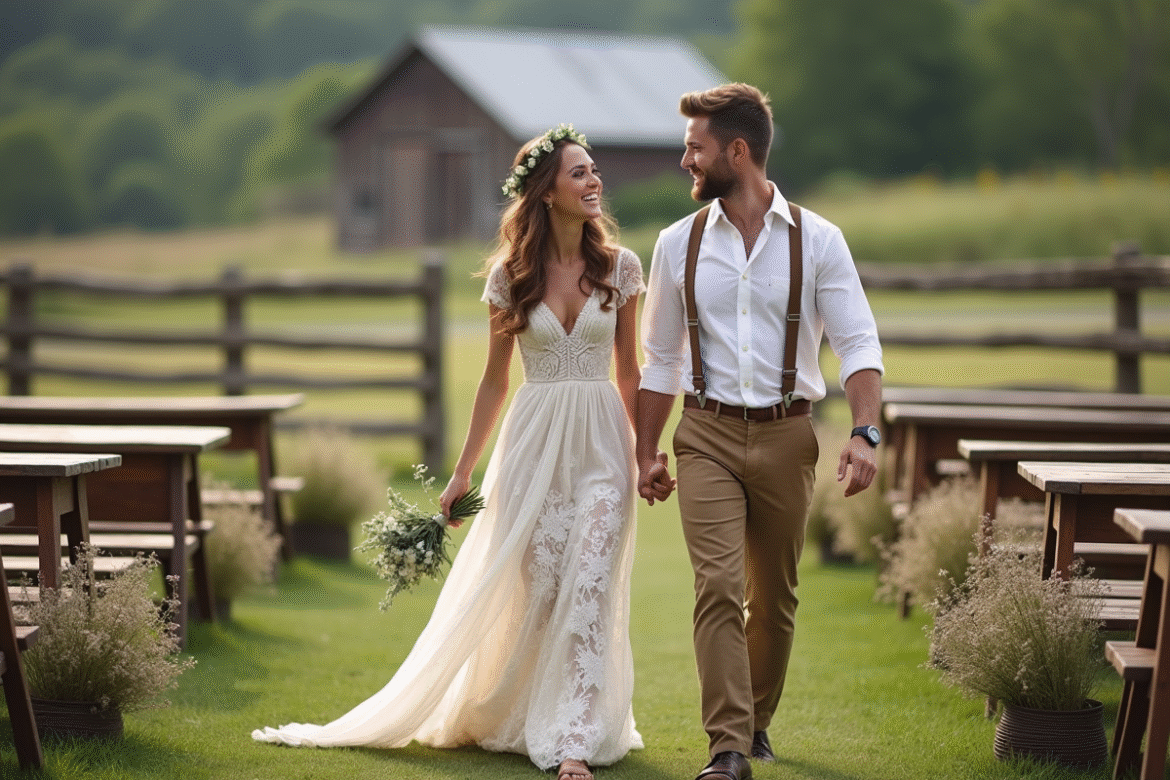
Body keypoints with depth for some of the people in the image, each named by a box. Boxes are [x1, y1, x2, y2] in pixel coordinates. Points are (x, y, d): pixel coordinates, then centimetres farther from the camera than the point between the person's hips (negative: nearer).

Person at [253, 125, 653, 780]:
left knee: (590, 592, -9)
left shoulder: (621, 266, 1)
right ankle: (522, 719, 21)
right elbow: (495, 381, 8)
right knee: (535, 592, 2)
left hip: (601, 443, 0)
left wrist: (647, 453, 9)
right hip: (534, 443, 0)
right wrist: (464, 472, 9)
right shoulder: (511, 275, 0)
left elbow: (629, 370, 10)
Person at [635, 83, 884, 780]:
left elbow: (859, 343, -5)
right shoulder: (679, 245, 5)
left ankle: (756, 721, 29)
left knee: (775, 596, 9)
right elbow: (661, 359, 13)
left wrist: (866, 434, -18)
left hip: (786, 437, 0)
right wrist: (647, 452, 13)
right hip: (708, 437, 0)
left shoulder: (817, 241, -1)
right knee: (718, 586, -13)